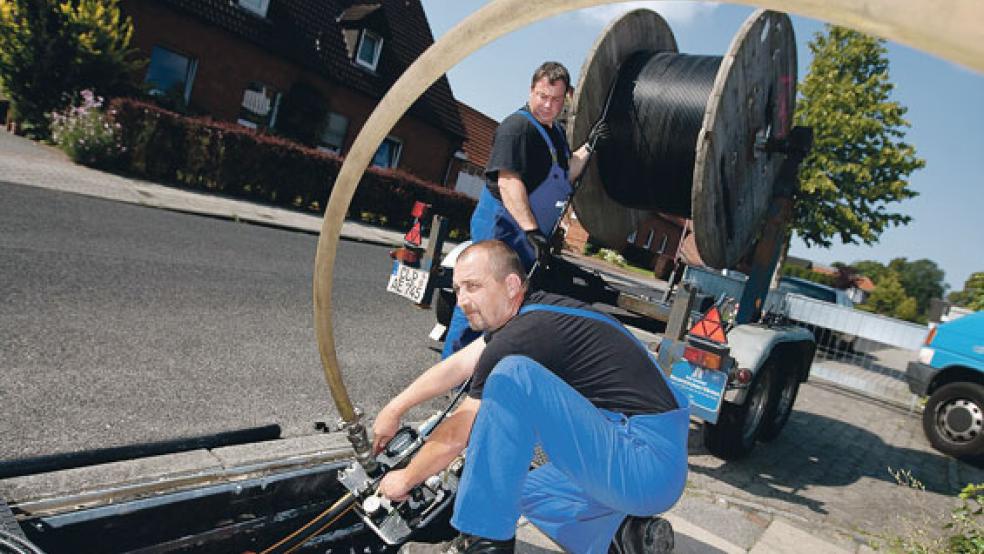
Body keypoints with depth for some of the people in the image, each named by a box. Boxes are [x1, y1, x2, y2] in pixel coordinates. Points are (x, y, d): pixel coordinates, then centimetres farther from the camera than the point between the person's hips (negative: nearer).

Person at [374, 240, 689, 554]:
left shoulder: (522, 336, -16)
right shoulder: (532, 309, 11)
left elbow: (456, 436, -6)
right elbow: (454, 368, 19)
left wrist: (405, 479, 10)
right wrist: (394, 409, 26)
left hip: (645, 463, -10)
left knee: (512, 375, -22)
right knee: (525, 492, 27)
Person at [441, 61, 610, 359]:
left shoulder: (557, 131, 15)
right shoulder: (518, 126, -16)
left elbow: (566, 175, 21)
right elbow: (508, 180, -26)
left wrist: (589, 146, 7)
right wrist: (531, 229, -32)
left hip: (531, 236, 10)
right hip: (503, 230, -10)